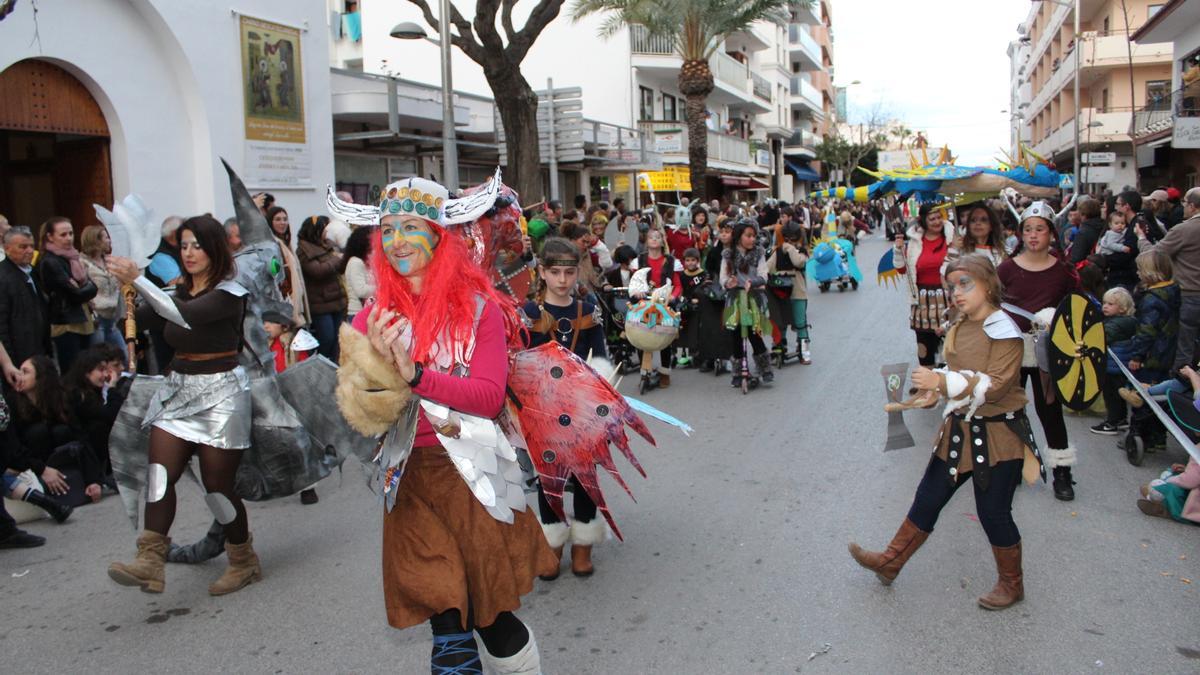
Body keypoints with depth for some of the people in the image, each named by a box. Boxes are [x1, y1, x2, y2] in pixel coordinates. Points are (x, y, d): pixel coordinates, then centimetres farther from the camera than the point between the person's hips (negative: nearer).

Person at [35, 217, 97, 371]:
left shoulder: (72, 258, 13)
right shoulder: (49, 262, -10)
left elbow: (92, 287, 8)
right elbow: (76, 294, -15)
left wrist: (83, 289, -10)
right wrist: (88, 289, 3)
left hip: (83, 323, 8)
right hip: (66, 325, -8)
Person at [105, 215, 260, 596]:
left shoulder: (228, 293, -9)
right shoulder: (179, 292, 13)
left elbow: (186, 317, -26)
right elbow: (136, 319, 6)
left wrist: (137, 280, -29)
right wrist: (118, 288, -9)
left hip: (219, 393, -6)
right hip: (177, 392, 6)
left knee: (217, 485, 0)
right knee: (160, 474, -10)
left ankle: (244, 562, 18)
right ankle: (150, 563, -14)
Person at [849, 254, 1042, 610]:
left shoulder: (1003, 330, -17)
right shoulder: (960, 328, 8)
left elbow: (995, 385, -26)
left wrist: (941, 381, -31)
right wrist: (935, 385, 8)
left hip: (997, 436, -8)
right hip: (960, 430, 8)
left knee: (993, 512, 5)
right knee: (928, 498, 14)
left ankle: (1012, 584, 28)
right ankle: (890, 562, 26)